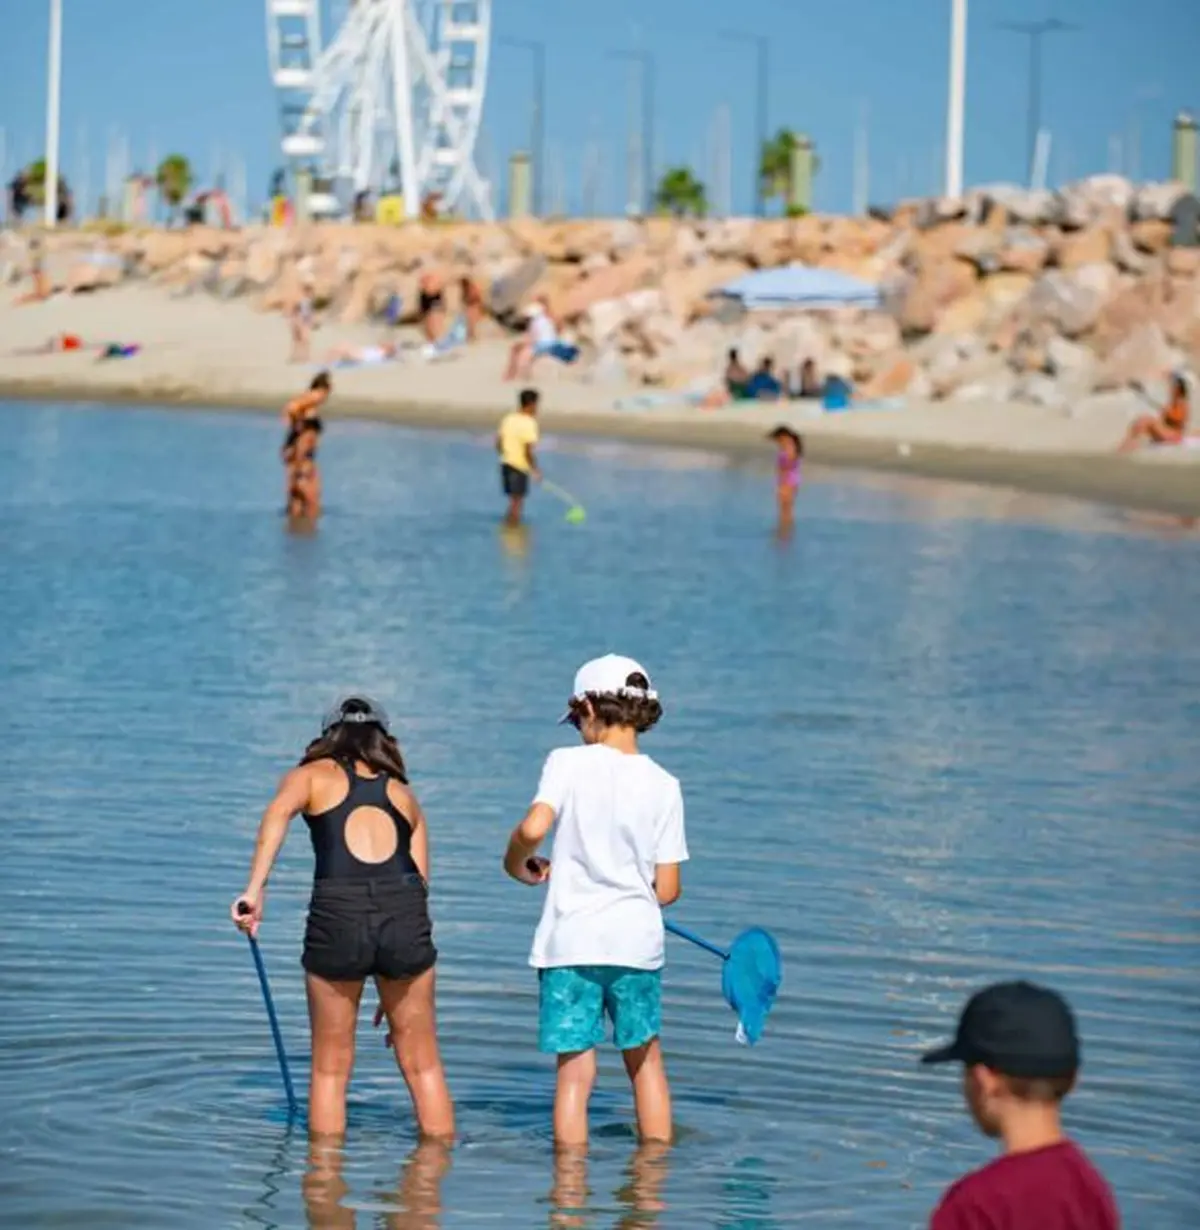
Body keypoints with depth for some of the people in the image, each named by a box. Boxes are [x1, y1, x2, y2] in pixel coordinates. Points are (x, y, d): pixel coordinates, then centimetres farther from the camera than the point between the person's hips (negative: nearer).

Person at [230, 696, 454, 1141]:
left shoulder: (314, 775, 18)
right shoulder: (404, 795, 26)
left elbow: (279, 810, -6)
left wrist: (254, 888, -14)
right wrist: (396, 986, 25)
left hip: (338, 909, -2)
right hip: (404, 908, 2)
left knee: (330, 1068, 12)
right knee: (423, 1065, 15)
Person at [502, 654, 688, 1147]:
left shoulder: (568, 762, -5)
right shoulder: (663, 784, 2)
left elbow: (533, 828, -20)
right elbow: (667, 889, 2)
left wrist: (516, 863, 1)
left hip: (570, 940, -2)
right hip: (638, 940, 2)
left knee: (574, 1069, 2)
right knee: (645, 1060, 19)